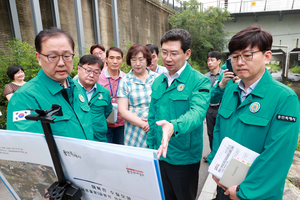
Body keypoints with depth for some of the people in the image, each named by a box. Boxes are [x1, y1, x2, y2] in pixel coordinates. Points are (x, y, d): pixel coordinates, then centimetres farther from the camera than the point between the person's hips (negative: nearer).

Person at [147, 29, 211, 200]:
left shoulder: (200, 81, -14)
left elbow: (197, 112, -31)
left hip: (184, 159, -5)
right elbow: (152, 118, 8)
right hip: (159, 156, 5)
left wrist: (173, 126, -50)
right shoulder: (158, 82, 4)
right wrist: (151, 148, 7)